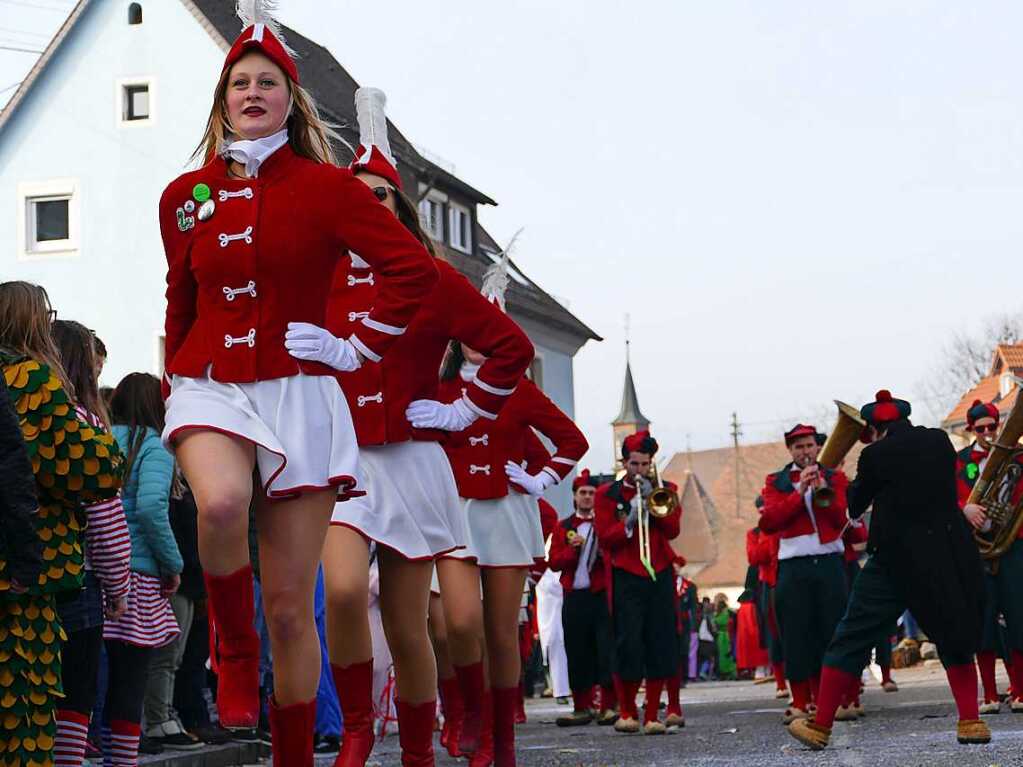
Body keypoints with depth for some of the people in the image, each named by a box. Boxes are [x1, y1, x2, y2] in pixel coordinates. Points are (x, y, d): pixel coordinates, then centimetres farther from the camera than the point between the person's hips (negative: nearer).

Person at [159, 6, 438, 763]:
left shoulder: (327, 186, 0)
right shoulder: (186, 196, 9)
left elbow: (415, 267, -3)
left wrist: (361, 347, -4)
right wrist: (177, 377, 24)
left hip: (297, 395, -1)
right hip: (211, 388, 1)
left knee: (292, 606, 0)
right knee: (222, 502, -35)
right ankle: (236, 653, -9)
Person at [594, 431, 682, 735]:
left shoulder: (665, 490, 13)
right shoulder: (607, 494, 6)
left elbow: (673, 529, 0)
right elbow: (605, 537, -2)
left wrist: (652, 500, -10)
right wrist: (630, 521, -17)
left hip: (660, 576, 2)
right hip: (626, 578, -2)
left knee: (660, 647, -2)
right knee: (628, 645, -8)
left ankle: (652, 717, 3)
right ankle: (628, 712, 7)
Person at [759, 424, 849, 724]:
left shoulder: (834, 478, 14)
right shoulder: (777, 482, 10)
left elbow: (841, 519, 2)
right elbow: (768, 522, -5)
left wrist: (823, 492, -13)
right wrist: (800, 492, -12)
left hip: (829, 562, 1)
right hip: (793, 566, -1)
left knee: (829, 630, 0)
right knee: (796, 632, -5)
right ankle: (799, 703, -2)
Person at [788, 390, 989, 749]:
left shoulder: (877, 454, -6)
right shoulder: (940, 440, 4)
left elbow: (854, 507, 6)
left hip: (899, 558, -3)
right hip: (952, 554, 3)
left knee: (853, 638, 6)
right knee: (955, 635, 19)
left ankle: (820, 725, 8)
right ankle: (971, 721, 8)